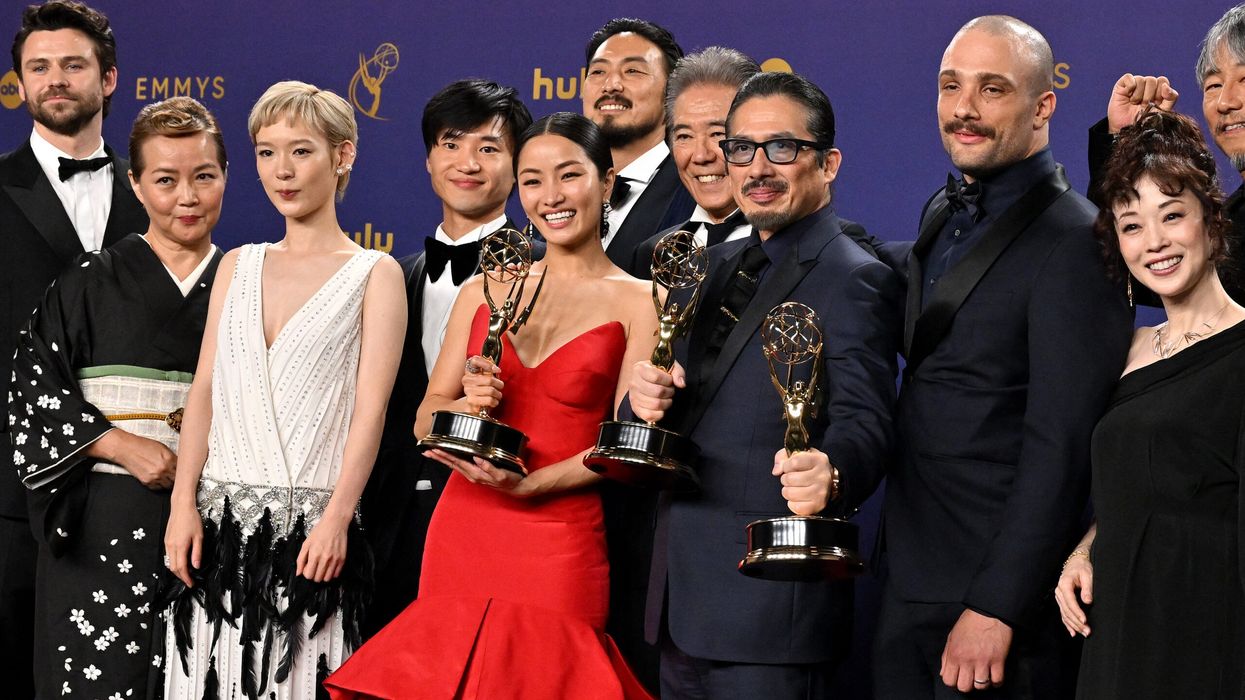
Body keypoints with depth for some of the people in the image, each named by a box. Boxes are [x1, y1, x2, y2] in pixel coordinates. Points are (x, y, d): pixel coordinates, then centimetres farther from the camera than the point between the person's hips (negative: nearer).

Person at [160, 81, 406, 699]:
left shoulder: (374, 274, 1)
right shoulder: (237, 266, 14)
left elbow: (369, 409, -7)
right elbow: (204, 390, 9)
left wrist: (336, 518, -17)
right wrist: (184, 504, -1)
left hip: (309, 526, -4)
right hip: (221, 517, 4)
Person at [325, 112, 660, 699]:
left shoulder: (637, 303, -1)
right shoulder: (485, 290, 10)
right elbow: (426, 417, 11)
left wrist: (526, 484, -17)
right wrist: (466, 407, -11)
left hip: (560, 541, -3)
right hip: (461, 533, 3)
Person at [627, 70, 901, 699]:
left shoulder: (855, 281, -10)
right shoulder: (716, 265, 16)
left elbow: (861, 420, -21)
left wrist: (829, 475, -44)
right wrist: (648, 396, -5)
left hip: (772, 602, -8)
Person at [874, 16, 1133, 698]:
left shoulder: (1074, 242, -15)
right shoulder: (942, 214, 11)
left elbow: (1059, 447, -19)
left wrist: (995, 609, -21)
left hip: (999, 588, -8)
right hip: (907, 579, 8)